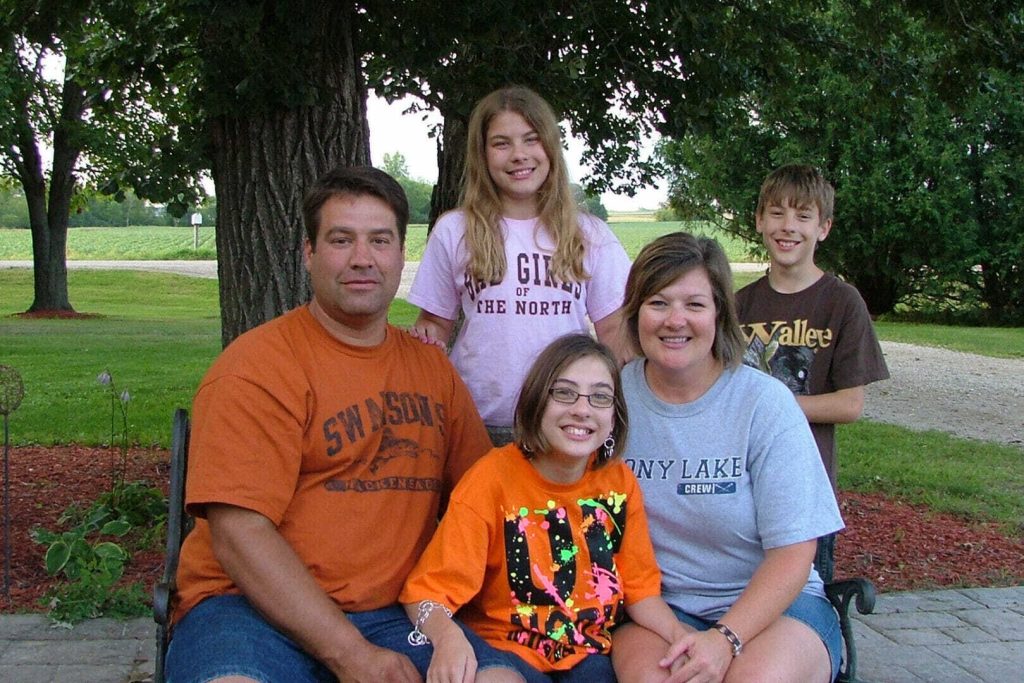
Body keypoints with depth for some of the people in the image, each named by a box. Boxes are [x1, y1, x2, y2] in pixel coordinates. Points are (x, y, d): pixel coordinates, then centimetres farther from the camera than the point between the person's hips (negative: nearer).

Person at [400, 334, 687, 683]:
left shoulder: (619, 481, -1)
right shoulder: (492, 477, -13)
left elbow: (639, 588, 6)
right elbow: (428, 588, -16)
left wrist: (678, 634, -14)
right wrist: (447, 635, -37)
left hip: (589, 653, 4)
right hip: (504, 646, -4)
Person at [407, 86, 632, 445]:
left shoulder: (589, 235, 5)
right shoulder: (453, 231, 4)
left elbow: (614, 330, 6)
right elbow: (437, 323, 10)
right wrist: (426, 335, -12)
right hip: (477, 423, 0)